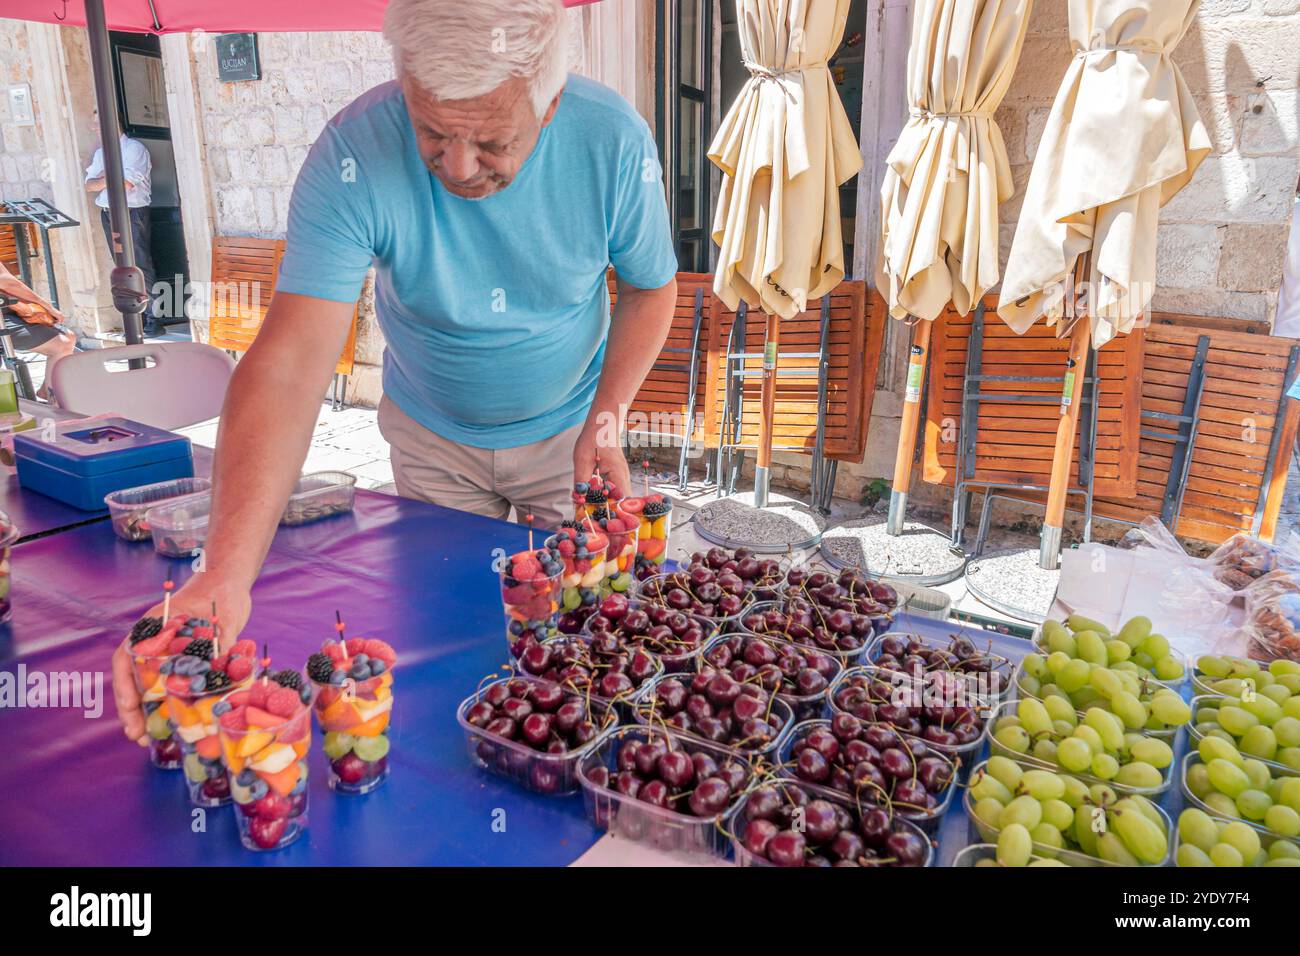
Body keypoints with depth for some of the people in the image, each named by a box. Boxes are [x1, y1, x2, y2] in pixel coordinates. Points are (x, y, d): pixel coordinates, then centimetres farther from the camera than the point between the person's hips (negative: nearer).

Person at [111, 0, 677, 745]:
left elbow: (651, 286, -7)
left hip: (566, 429, 1)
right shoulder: (354, 158, -30)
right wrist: (226, 573, -49)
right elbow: (290, 366, -38)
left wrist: (608, 420, -21)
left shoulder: (613, 142, -25)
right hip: (433, 438, 0)